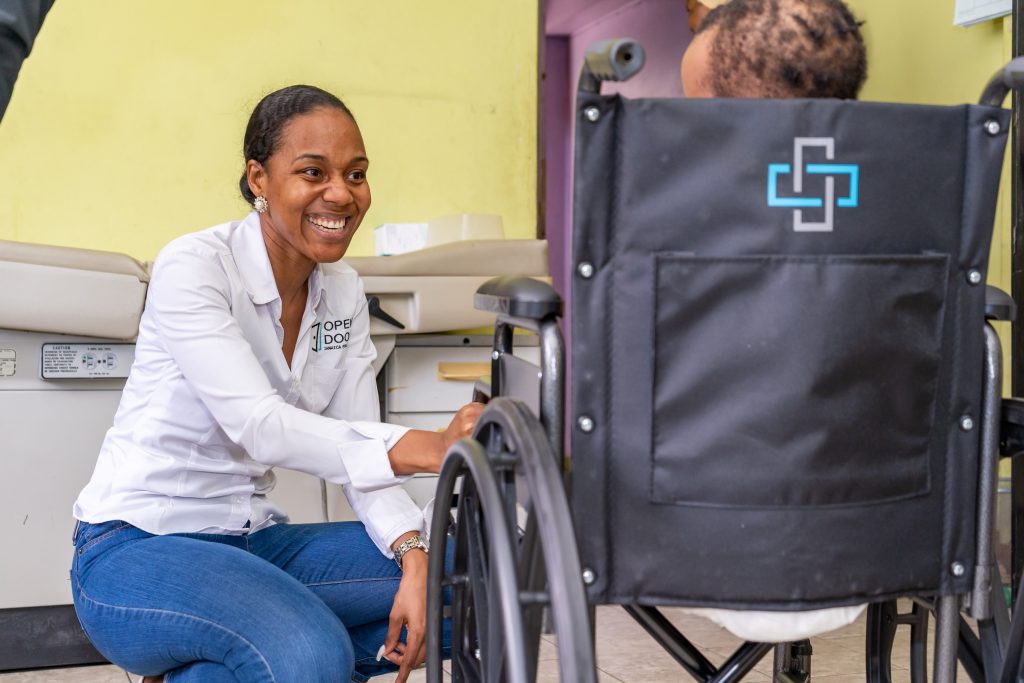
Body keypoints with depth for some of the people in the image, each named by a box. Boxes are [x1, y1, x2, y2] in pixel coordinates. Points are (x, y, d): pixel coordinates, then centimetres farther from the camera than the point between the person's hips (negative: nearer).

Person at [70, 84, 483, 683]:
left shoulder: (345, 294, 6)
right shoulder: (194, 268, -15)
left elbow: (360, 445, 2)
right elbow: (258, 424, -28)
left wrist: (413, 553, -17)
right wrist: (427, 449, -39)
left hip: (254, 542, 8)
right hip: (139, 544, -8)